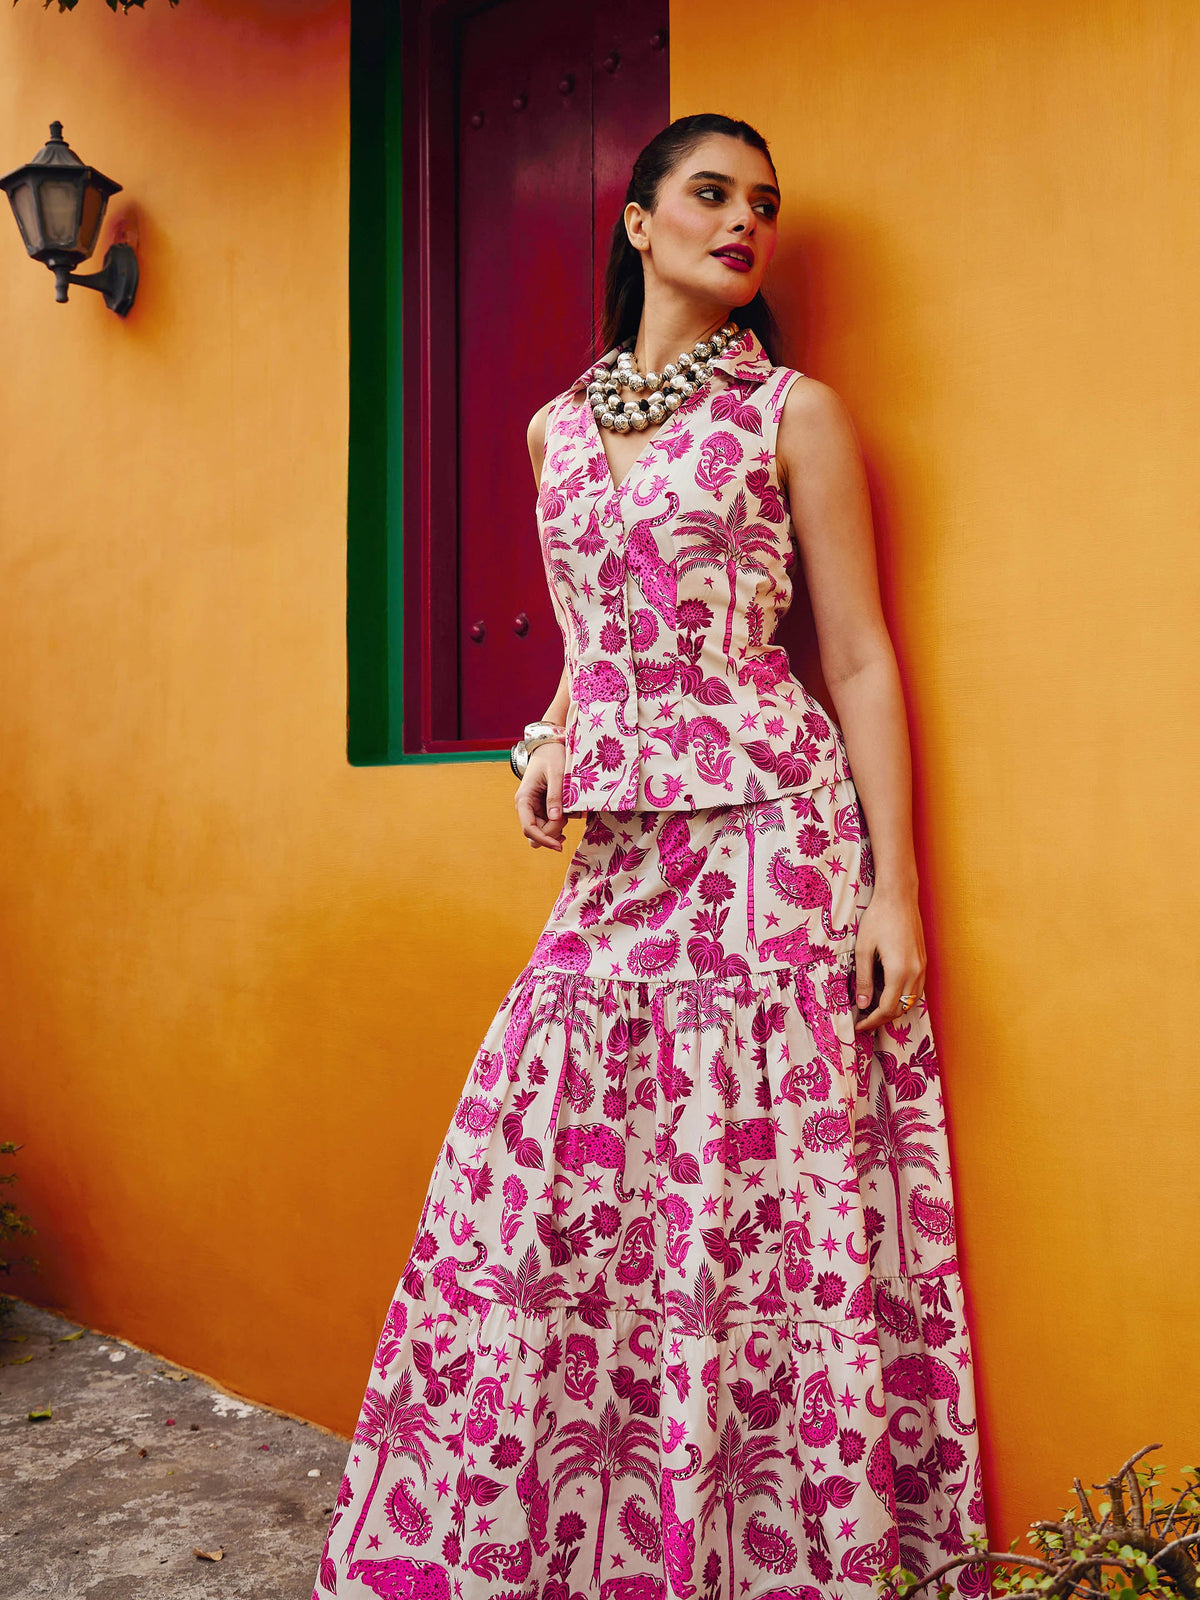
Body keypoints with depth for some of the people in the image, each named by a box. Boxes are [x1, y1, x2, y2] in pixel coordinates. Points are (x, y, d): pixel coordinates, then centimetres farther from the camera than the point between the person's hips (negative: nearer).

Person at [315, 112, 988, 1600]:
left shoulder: (794, 410, 2)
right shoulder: (558, 427, 16)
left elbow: (860, 660, -1)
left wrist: (893, 893, -8)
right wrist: (550, 741, 3)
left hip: (769, 844, -4)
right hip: (616, 856, 5)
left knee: (755, 1213, -3)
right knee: (558, 1210, 6)